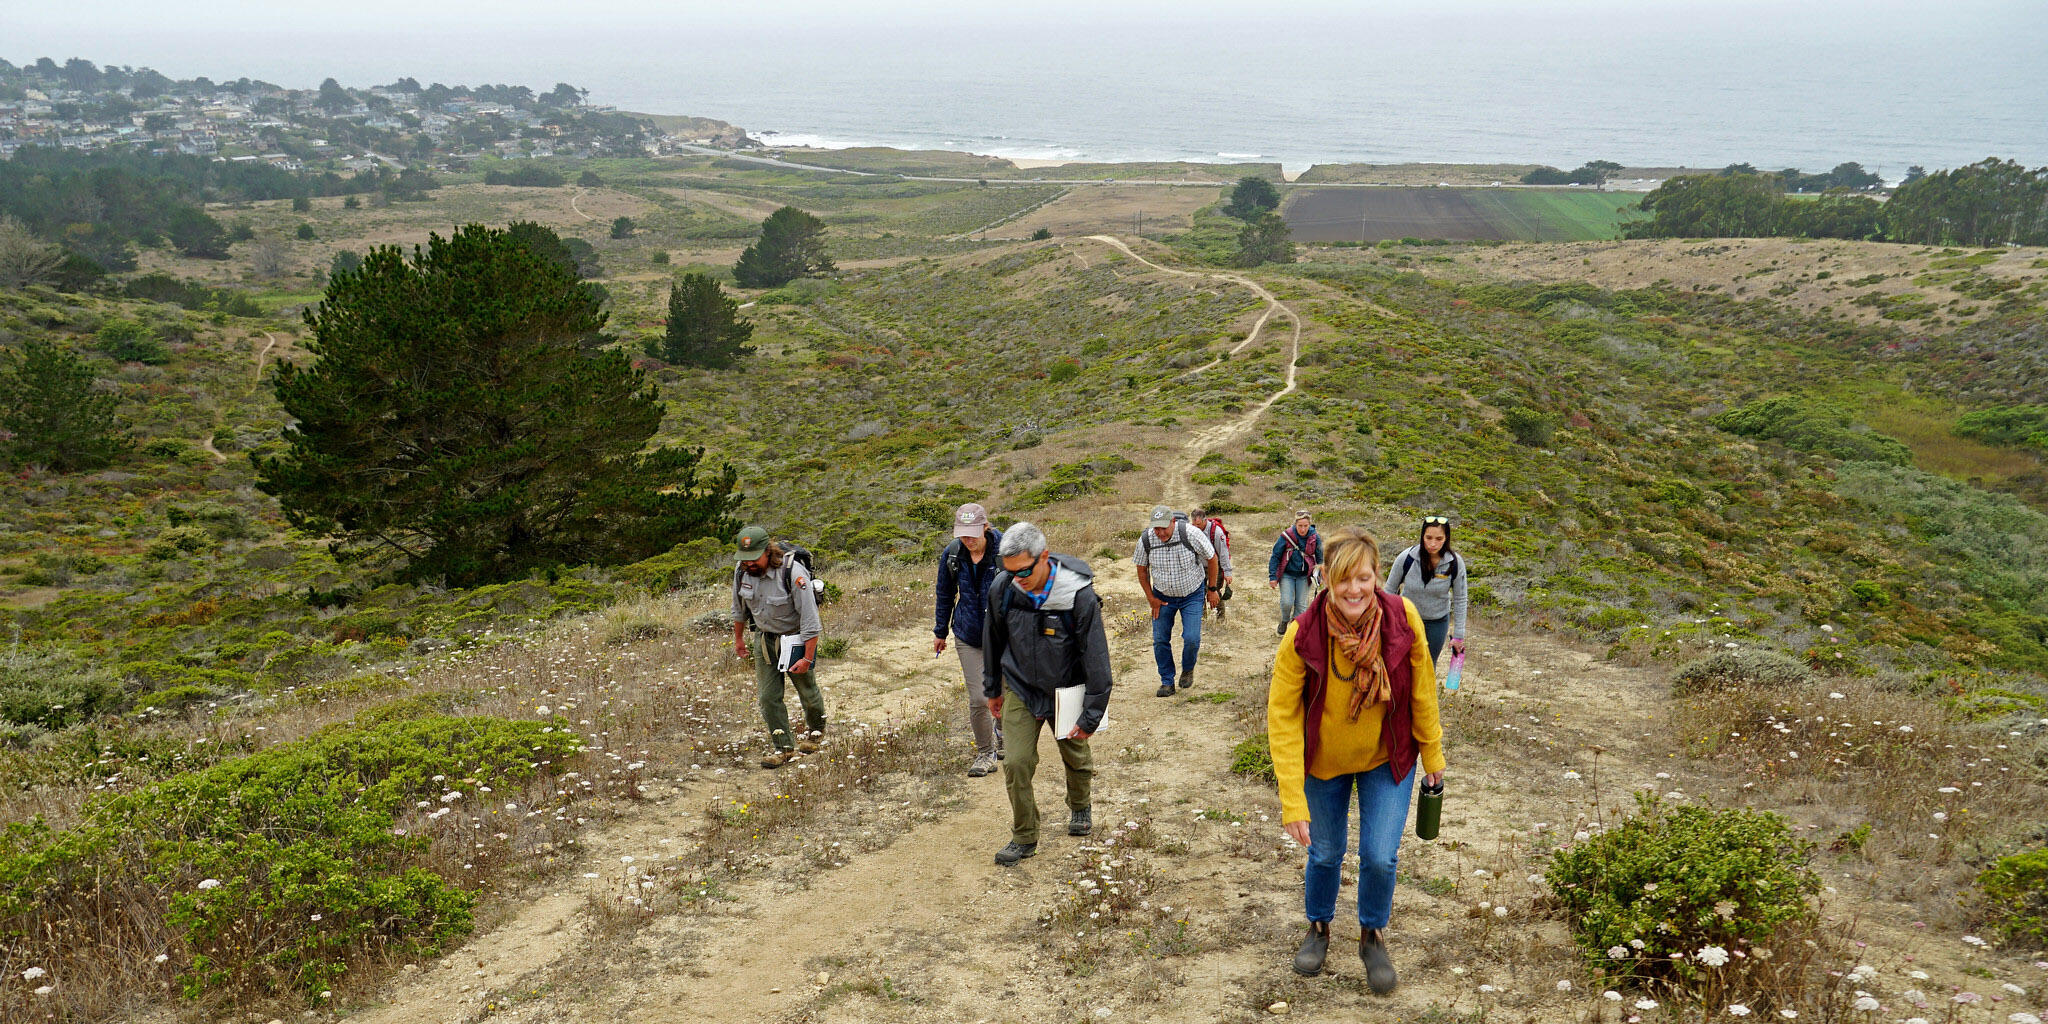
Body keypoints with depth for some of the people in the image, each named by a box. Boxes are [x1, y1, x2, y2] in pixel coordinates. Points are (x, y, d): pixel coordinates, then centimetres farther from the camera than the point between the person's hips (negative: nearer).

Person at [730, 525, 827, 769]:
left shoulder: (793, 573, -30)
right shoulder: (742, 572, -11)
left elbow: (810, 619, -25)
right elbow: (739, 608, 10)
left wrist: (808, 657, -24)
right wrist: (738, 638, 19)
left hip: (796, 639, -4)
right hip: (764, 639, 4)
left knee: (807, 691, 14)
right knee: (768, 696, 0)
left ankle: (815, 730, 42)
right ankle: (784, 748, 11)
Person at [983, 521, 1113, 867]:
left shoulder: (1079, 596, -27)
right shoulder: (1001, 590, -17)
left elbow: (1096, 659, -19)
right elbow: (992, 642, 3)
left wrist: (1091, 716, -15)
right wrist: (992, 689, 13)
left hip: (1066, 691, -1)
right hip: (1020, 691, 1)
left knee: (1076, 757, 17)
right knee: (1016, 763, -8)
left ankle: (1080, 808, 49)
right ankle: (1024, 838, 10)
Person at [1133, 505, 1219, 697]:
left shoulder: (1190, 533, -25)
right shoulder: (1145, 540, -18)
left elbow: (1211, 558, -10)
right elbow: (1142, 569, 1)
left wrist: (1212, 589, -4)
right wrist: (1151, 598, 0)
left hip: (1192, 594, -2)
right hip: (1163, 596, 2)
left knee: (1192, 638, -11)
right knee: (1160, 640, -1)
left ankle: (1188, 669, 19)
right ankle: (1167, 682, 16)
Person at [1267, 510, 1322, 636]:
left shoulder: (1315, 537, -9)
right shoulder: (1286, 536, -14)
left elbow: (1320, 558, 5)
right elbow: (1275, 556, -6)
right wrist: (1272, 577, -7)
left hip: (1304, 576, 2)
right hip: (1287, 575, -2)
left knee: (1301, 605, 3)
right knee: (1287, 602, -12)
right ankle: (1284, 622, 19)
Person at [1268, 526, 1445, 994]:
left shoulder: (1402, 619, -25)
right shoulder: (1303, 635, -29)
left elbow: (1421, 691, -8)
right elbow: (1282, 715, -21)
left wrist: (1432, 754, 4)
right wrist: (1293, 800, -23)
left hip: (1387, 760, 1)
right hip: (1323, 761, 0)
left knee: (1380, 856, -2)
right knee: (1326, 852, 14)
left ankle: (1373, 937, 28)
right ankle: (1318, 928, 44)